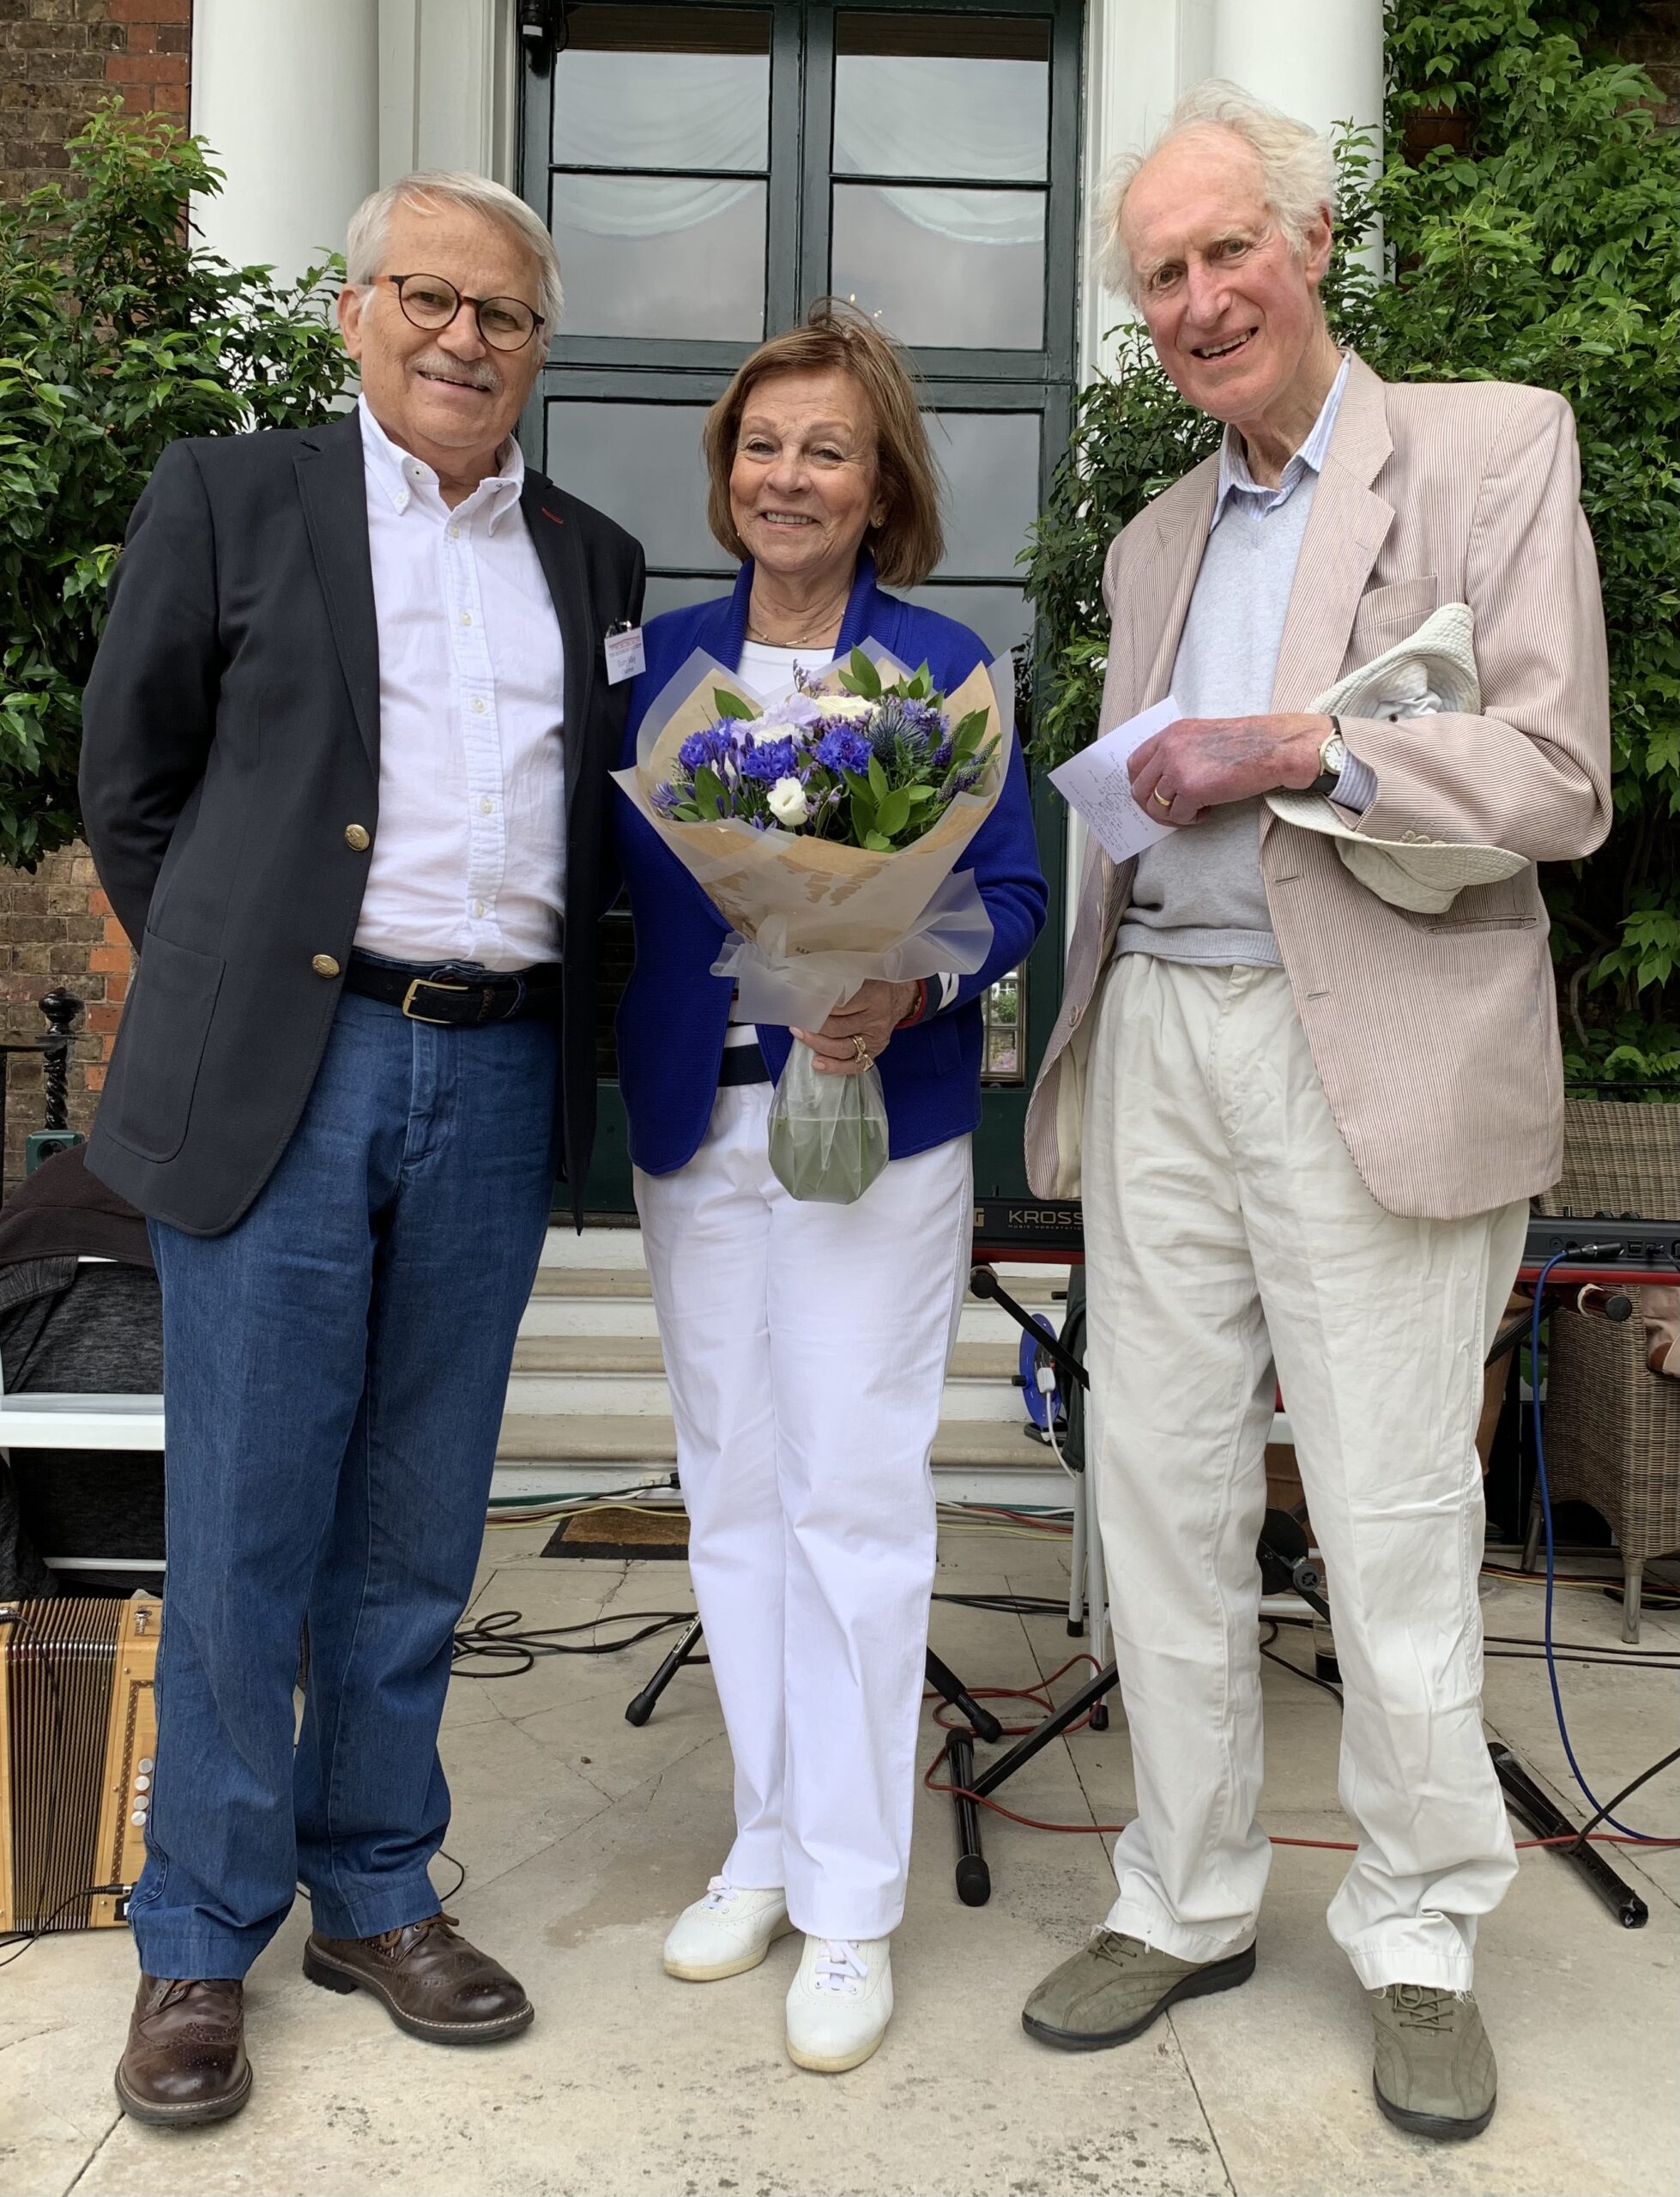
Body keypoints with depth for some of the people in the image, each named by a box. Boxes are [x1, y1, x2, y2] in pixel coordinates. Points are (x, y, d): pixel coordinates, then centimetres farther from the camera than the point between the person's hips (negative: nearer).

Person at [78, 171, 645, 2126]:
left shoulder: (592, 560, 15)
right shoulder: (227, 499, 6)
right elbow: (129, 783, 8)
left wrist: (538, 998, 7)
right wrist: (226, 995, 5)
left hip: (497, 1082, 3)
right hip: (284, 1075, -3)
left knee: (415, 1533, 11)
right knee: (242, 1529, 3)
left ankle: (373, 1894, 28)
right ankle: (199, 1943, 20)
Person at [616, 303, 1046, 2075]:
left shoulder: (941, 663, -1)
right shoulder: (662, 658, 9)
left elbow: (1012, 893, -4)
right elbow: (620, 880, 10)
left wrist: (908, 993, -22)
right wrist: (623, 1059, -4)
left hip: (875, 1125, -4)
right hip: (693, 1124, 4)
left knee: (853, 1498, -3)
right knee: (730, 1495, 11)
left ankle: (852, 1906, 12)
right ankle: (769, 1843, 28)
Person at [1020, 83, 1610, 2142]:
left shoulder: (1494, 447, 1)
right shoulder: (1155, 540, 19)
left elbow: (1561, 781, -7)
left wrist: (1295, 748, -14)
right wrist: (1078, 1063, 16)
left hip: (1377, 1057, -5)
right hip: (1158, 1043, 6)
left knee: (1394, 1529, 1)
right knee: (1160, 1496, 9)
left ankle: (1420, 1937, 21)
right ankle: (1185, 1901, 25)